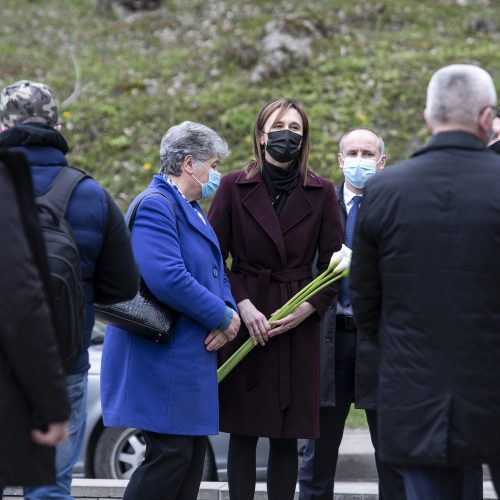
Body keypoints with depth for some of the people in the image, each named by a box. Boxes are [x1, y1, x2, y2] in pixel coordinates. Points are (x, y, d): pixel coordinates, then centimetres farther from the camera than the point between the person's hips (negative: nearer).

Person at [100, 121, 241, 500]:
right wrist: (222, 317, -15)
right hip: (162, 358, -10)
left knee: (193, 453, 11)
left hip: (191, 354, 10)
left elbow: (215, 272, 21)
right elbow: (168, 279, -26)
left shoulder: (192, 210, 19)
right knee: (171, 454, -11)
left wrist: (229, 312, -1)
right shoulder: (156, 205, -14)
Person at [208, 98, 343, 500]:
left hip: (298, 327, 1)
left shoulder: (321, 193, 5)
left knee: (287, 436, 3)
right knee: (243, 432, 1)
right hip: (246, 321, -1)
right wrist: (242, 305, -11)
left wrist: (307, 309, -8)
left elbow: (333, 264, 5)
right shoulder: (234, 187, 3)